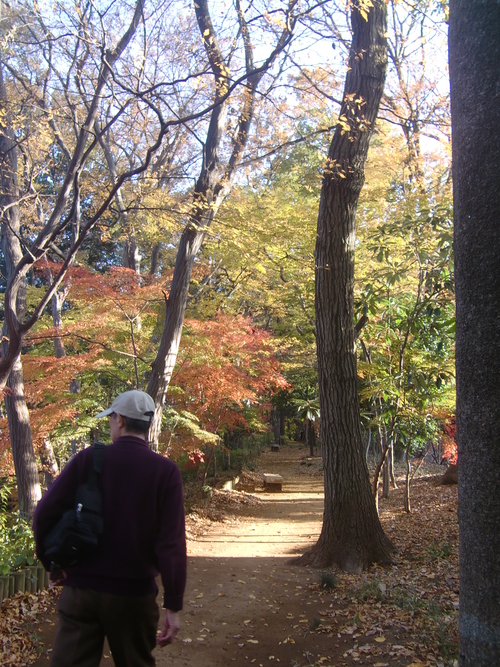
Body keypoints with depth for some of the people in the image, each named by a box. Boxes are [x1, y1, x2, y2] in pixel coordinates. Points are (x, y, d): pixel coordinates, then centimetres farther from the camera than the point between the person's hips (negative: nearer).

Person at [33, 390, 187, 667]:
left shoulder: (88, 459, -5)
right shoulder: (165, 471, -8)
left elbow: (45, 515, -8)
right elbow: (171, 542, -13)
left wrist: (53, 565, 7)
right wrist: (173, 605, -9)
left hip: (80, 590, 0)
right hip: (134, 594, 0)